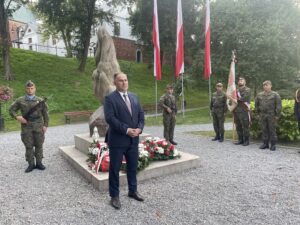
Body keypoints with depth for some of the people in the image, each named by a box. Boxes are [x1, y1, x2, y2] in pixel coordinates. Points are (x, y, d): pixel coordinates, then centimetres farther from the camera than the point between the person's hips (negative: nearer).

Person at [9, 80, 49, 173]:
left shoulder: (40, 101, 3)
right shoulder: (20, 100, 3)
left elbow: (45, 114, 6)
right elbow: (11, 110, 10)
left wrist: (45, 125, 0)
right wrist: (17, 117, -9)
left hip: (38, 127, 0)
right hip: (26, 127, 0)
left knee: (39, 145, 7)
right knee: (29, 146, 6)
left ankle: (39, 162, 19)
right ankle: (31, 164, 16)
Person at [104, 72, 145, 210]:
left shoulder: (134, 96, 12)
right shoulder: (110, 98, -8)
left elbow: (141, 114, 10)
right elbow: (110, 118, -18)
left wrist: (139, 128, -8)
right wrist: (126, 130, -21)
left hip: (133, 139, 6)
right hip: (117, 140, -5)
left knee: (133, 166, 17)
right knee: (114, 169, 7)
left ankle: (133, 191, 36)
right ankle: (114, 196, 23)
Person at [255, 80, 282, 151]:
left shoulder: (275, 95, -3)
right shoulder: (259, 95, 8)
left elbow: (278, 106, -5)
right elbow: (257, 104, 18)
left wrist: (277, 115, -9)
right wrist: (258, 113, 13)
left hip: (271, 116, -3)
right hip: (262, 116, 4)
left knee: (272, 130, 2)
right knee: (264, 130, 8)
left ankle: (273, 145, 11)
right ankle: (265, 143, 18)